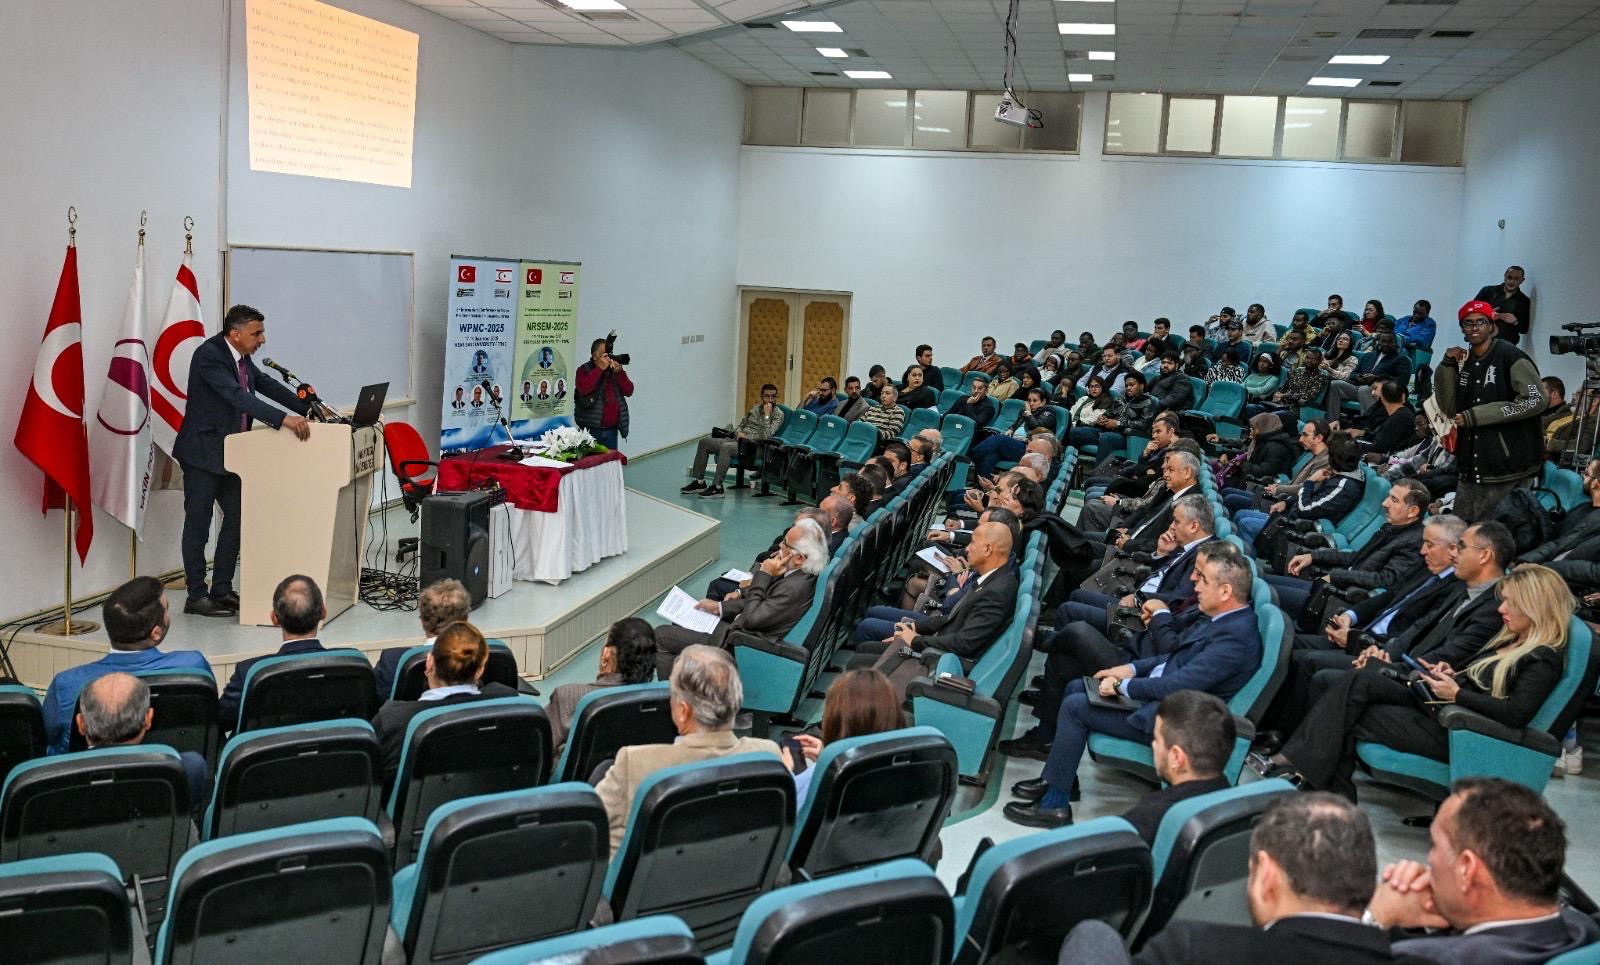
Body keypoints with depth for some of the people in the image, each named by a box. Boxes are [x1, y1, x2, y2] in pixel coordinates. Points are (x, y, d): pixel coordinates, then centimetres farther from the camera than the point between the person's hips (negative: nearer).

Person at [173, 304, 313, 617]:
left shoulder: (241, 357, 6)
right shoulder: (209, 355, -21)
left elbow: (266, 385, 16)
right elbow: (237, 396, -32)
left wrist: (309, 409, 6)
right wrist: (283, 420, -40)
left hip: (230, 452, 9)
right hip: (203, 453, -9)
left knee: (236, 518, 10)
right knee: (198, 524, -1)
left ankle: (222, 590, 19)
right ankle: (196, 597, 6)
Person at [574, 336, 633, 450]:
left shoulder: (616, 370, 13)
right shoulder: (584, 370, 0)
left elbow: (629, 391, 3)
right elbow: (584, 389, -20)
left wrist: (619, 372, -12)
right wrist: (600, 368, -18)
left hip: (612, 429, 4)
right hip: (592, 428, -4)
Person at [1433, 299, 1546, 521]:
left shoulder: (1510, 356, -7)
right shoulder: (1463, 361, 13)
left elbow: (1536, 400, -15)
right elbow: (1449, 409, 10)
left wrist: (1476, 416, -16)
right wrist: (1446, 366, -1)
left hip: (1508, 470, -6)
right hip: (1471, 469, 7)